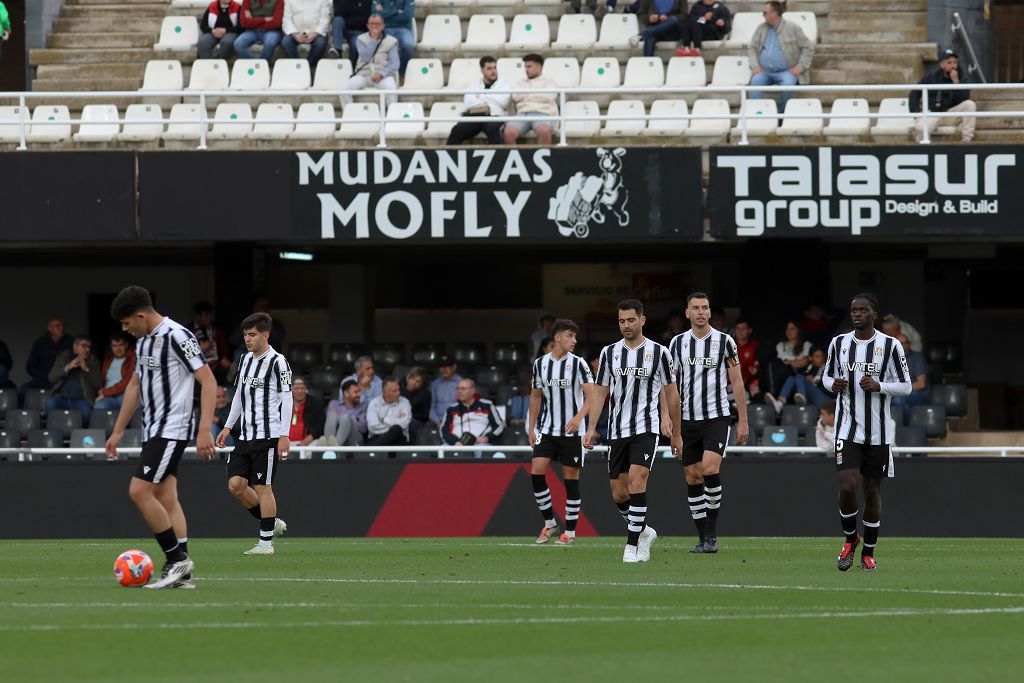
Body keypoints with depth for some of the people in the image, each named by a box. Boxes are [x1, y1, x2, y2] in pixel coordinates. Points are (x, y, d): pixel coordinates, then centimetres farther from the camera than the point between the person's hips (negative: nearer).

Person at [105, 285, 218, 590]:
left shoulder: (177, 336, -16)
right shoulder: (143, 340, 13)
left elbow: (208, 381, -18)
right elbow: (135, 385, 25)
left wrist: (205, 430, -25)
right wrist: (118, 431, 26)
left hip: (171, 430, -9)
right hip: (152, 429, 9)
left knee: (139, 492, -15)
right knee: (166, 498, 6)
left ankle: (177, 559, -8)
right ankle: (181, 574, 5)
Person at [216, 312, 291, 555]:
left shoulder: (277, 362, -9)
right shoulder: (246, 360, 15)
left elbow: (286, 399, -11)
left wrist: (284, 435, -17)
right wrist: (228, 426, 20)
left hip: (268, 436, -8)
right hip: (245, 435, 8)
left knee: (262, 486, -6)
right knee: (236, 484, 1)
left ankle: (266, 542, 1)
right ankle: (272, 523, 18)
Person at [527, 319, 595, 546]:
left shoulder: (578, 363, -5)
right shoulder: (540, 363, 5)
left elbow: (591, 395, -12)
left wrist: (579, 417, -28)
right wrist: (531, 427, 11)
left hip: (571, 430, -3)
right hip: (547, 429, 3)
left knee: (571, 477, -1)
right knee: (537, 471, -10)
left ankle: (570, 532, 6)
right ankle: (549, 523, 5)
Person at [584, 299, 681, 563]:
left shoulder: (658, 352, 0)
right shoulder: (609, 352, 8)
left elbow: (671, 393, 6)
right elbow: (600, 392, 11)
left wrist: (676, 433, 9)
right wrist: (591, 428, 2)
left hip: (646, 429, -4)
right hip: (617, 431, 4)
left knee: (637, 480, -21)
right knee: (619, 494, 4)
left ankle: (632, 545, -17)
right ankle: (644, 532, 29)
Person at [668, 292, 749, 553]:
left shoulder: (724, 341, 0)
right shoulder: (678, 343, 7)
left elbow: (736, 382, 3)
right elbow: (671, 386, 11)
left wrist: (743, 421, 0)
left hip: (717, 417, -3)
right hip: (687, 420, 3)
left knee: (710, 469, -20)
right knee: (693, 478, 2)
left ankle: (712, 534, -10)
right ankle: (703, 538, 10)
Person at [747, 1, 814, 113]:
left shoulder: (792, 28, 1)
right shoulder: (761, 29, 14)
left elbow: (808, 48, 2)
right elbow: (752, 48, 15)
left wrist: (800, 67, -9)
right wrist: (755, 66, -4)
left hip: (785, 71, -3)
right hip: (764, 71, 3)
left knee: (788, 83, -35)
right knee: (755, 81, -30)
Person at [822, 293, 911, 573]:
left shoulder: (891, 346, -3)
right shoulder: (839, 343, 5)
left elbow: (905, 386, 0)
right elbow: (827, 376, 18)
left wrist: (879, 386, -18)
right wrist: (833, 384, -6)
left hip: (878, 431, -1)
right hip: (847, 429, 1)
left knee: (872, 491, 5)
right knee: (847, 486, -14)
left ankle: (868, 553, 17)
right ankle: (850, 539, 12)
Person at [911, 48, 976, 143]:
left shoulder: (960, 77, 2)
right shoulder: (931, 76, 0)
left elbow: (963, 101, -11)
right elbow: (914, 94, 6)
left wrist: (956, 82, -20)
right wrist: (916, 113, -7)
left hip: (951, 114, 2)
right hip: (932, 115, -2)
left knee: (970, 104, -23)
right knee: (921, 128, -36)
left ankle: (967, 139, -24)